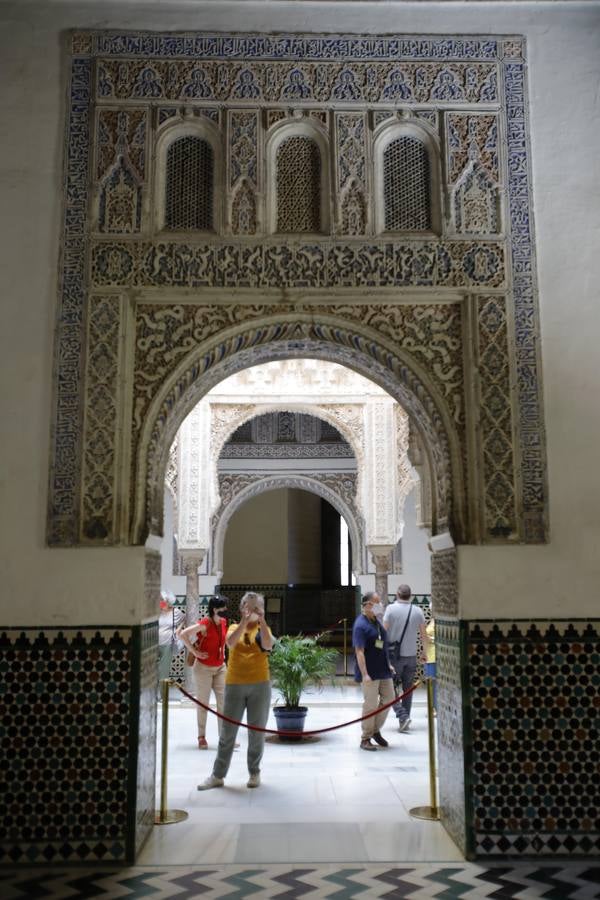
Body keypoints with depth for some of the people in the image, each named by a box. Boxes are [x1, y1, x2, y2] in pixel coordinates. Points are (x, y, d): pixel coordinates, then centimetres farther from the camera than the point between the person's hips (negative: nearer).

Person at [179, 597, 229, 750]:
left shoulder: (223, 622, 2)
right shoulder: (205, 624, -19)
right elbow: (183, 634, -26)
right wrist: (195, 652, -21)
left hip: (220, 667, 6)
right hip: (203, 667, -6)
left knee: (224, 702, 3)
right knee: (203, 702, 4)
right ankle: (202, 737, 16)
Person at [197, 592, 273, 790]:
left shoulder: (263, 629, 6)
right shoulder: (234, 627, 7)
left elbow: (268, 645, -16)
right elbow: (231, 643, -16)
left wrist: (262, 620, -23)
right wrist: (244, 621, -25)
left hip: (259, 685, 0)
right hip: (234, 685, 0)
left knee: (257, 732, 7)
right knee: (228, 732, 5)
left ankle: (254, 772, 22)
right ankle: (218, 775, 13)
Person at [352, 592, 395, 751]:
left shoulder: (376, 621, 11)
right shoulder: (360, 625, -17)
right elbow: (359, 651, -21)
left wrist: (388, 664, 19)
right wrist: (364, 674, -26)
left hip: (384, 670, 9)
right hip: (370, 672, -9)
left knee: (388, 698, 11)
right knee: (370, 704, -2)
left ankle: (376, 730, 28)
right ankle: (365, 739, 12)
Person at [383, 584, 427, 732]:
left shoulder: (391, 608, -8)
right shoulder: (417, 611, 2)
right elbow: (424, 635, 6)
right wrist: (424, 653, 19)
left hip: (394, 655, -3)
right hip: (411, 655, 3)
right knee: (408, 690, 13)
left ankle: (403, 716, -12)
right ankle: (404, 723, 15)